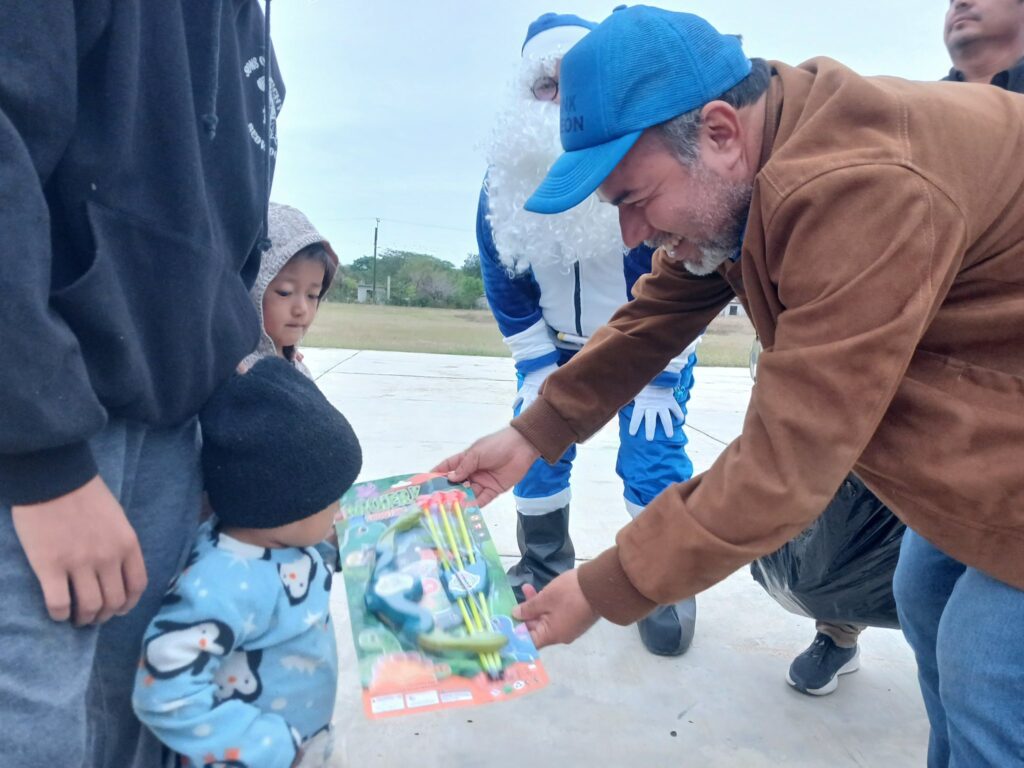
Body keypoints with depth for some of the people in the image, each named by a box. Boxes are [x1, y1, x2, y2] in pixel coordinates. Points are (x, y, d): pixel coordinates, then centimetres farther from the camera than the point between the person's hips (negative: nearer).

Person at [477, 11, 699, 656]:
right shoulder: (505, 180, -11)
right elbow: (503, 281, -1)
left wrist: (660, 378, -14)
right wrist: (536, 368, -3)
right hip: (560, 344, 4)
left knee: (653, 455, -9)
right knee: (535, 445, 1)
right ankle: (543, 567, 25)